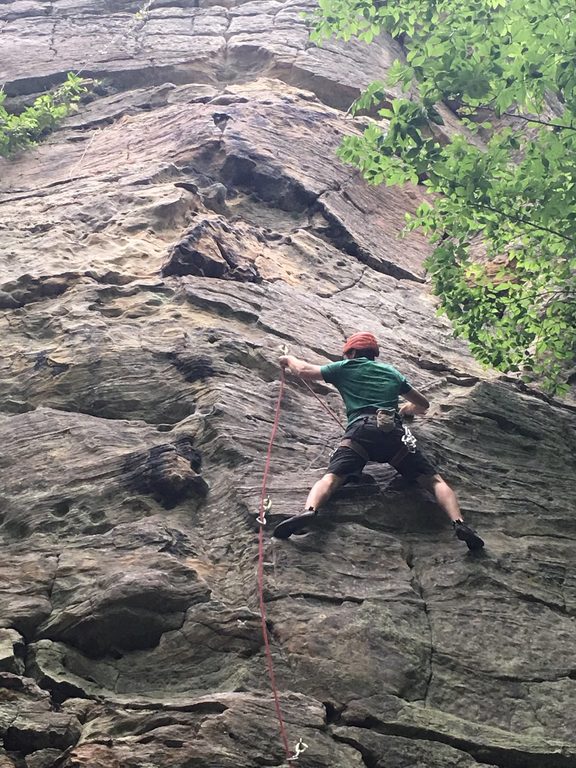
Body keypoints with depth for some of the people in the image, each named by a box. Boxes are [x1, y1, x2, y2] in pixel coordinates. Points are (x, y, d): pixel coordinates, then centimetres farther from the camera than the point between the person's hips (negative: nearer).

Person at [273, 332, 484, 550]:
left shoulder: (345, 368, 25)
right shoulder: (392, 372, 33)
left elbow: (304, 371, 31)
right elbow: (423, 405, 42)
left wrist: (289, 359, 52)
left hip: (360, 430, -2)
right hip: (395, 433, 2)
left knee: (331, 477, -14)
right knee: (435, 480, 3)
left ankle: (309, 510, -44)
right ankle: (459, 523, -20)